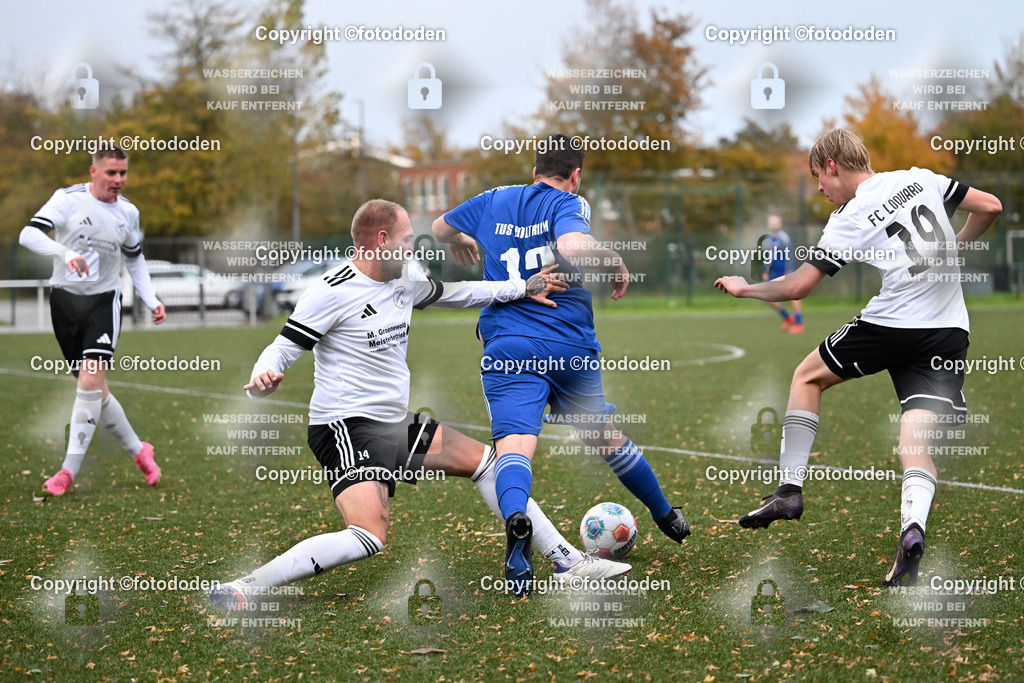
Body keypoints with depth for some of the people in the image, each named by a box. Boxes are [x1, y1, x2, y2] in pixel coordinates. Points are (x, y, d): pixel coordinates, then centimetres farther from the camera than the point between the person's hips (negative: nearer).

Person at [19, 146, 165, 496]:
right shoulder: (68, 199, -8)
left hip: (103, 301, 1)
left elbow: (135, 259, 20)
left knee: (90, 382, -16)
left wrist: (152, 302, 10)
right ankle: (138, 450, 22)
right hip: (65, 300, -1)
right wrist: (65, 252, -37)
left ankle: (69, 470, -10)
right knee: (94, 389, 3)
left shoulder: (128, 213, 5)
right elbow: (28, 234, -20)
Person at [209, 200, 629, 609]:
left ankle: (568, 562, 24)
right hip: (347, 429, -9)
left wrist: (522, 289, 29)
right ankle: (239, 591, -25)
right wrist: (263, 380, -37)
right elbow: (283, 349, -14)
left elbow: (450, 293, 28)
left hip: (397, 424, 9)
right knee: (369, 539, -26)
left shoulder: (405, 279, 9)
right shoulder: (332, 291, -15)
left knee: (484, 461, 13)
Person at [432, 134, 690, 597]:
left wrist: (460, 242, 51)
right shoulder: (568, 203, -2)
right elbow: (572, 247, -25)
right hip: (571, 347, 0)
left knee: (514, 445, -17)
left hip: (508, 348, 0)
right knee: (605, 438, 21)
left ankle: (515, 520, -48)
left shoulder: (492, 202, 12)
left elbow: (440, 228, 30)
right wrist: (616, 264, -8)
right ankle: (666, 517, 38)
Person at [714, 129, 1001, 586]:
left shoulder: (849, 219, -5)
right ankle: (912, 527, -27)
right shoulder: (921, 179, 9)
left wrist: (744, 289, 10)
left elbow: (797, 287, -6)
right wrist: (950, 251, 24)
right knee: (918, 435, 0)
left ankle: (790, 489, 17)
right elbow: (990, 207, 11)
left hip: (892, 323, -5)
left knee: (808, 376, 19)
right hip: (950, 332, 5)